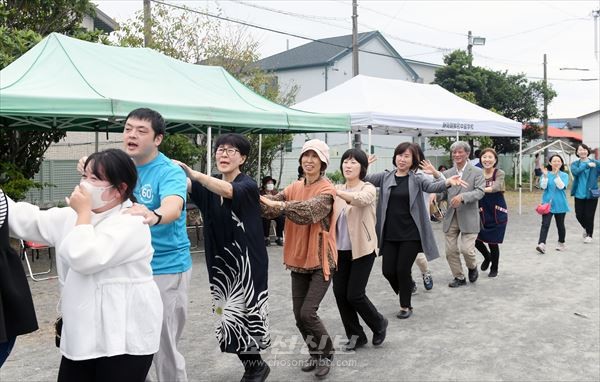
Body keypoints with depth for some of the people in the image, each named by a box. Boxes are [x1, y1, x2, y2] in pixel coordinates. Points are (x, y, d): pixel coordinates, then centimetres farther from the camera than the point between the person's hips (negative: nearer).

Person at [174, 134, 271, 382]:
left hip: (247, 262, -6)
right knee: (228, 319, 7)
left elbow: (228, 190, -33)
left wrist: (193, 173, -49)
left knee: (237, 317, -6)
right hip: (220, 263, 6)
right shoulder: (210, 187, 7)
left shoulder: (248, 186, -10)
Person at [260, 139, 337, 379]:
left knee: (308, 313, -11)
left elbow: (309, 209, -30)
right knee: (299, 316, 9)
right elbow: (270, 207, -7)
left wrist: (279, 205, -40)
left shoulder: (327, 190, -10)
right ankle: (315, 353, 31)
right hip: (299, 260, 6)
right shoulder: (294, 188, 8)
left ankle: (327, 353, 13)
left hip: (320, 261, -6)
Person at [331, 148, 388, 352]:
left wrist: (336, 191, -42)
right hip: (341, 250, 5)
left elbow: (360, 199, -33)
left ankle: (379, 324, 22)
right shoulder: (337, 190, 9)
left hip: (362, 250, -5)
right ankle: (355, 335, 21)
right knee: (340, 293, 2)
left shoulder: (368, 189, -8)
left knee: (354, 295, -6)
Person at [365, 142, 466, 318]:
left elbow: (432, 186, -20)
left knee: (402, 269, -2)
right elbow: (365, 179, -3)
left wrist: (448, 182, -40)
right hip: (389, 234, 3)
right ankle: (405, 292, 35)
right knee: (388, 270, 4)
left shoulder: (417, 179, -3)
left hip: (410, 234, -3)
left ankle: (405, 306, 20)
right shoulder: (385, 177, 5)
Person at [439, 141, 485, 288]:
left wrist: (462, 196, -27)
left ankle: (472, 267, 24)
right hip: (451, 217, 4)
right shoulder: (447, 173, 9)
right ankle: (459, 277, 25)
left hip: (468, 217, -4)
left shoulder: (477, 172, -1)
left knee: (466, 249, -9)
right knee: (450, 250, 6)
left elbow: (480, 192, -12)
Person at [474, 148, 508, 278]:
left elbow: (496, 187, -28)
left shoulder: (499, 173, -10)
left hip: (497, 213, -3)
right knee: (476, 238, -1)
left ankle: (494, 268, 28)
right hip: (482, 212, 3)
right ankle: (487, 256, 33)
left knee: (493, 242, 3)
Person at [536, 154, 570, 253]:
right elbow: (543, 186, -9)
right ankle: (541, 244, -22)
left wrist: (556, 175, -22)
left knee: (560, 225, 14)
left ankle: (561, 243, 33)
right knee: (545, 224, -13)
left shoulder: (564, 175, 1)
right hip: (547, 203, -1)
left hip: (560, 205, 1)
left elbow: (562, 186, -15)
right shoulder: (546, 174, 3)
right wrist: (545, 175, -18)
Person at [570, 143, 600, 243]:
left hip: (591, 194, -2)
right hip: (579, 194, 2)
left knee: (589, 216, 1)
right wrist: (587, 165, -22)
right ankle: (586, 228, 38)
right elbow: (575, 171, -17)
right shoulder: (575, 164, 3)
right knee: (579, 215, 6)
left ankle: (589, 235, 24)